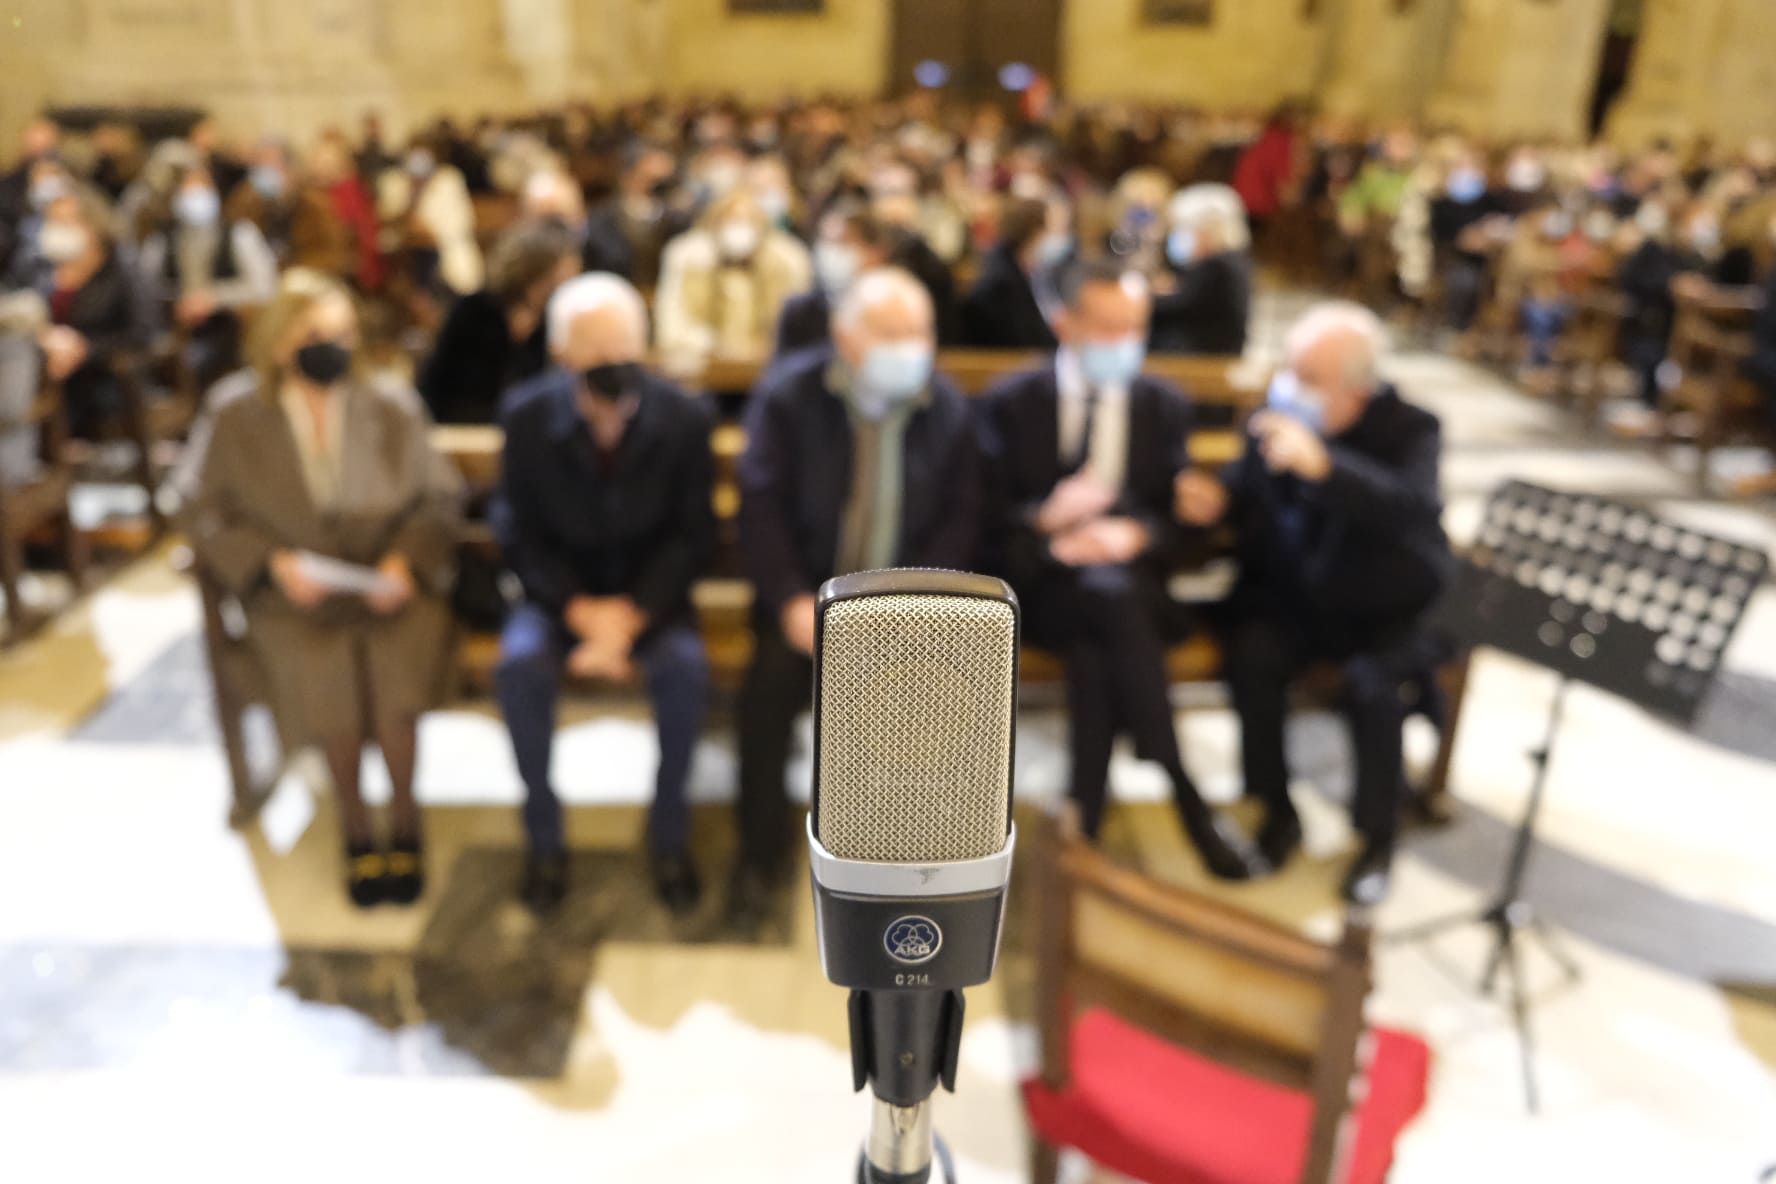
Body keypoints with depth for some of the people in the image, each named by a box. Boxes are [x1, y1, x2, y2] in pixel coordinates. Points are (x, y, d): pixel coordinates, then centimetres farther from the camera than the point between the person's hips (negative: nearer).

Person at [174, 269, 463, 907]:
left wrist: (406, 562, -12)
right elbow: (203, 510, 4)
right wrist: (274, 563, -12)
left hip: (391, 584, 0)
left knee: (395, 670, -29)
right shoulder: (236, 415, 3)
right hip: (293, 592, 0)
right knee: (325, 679, -29)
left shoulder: (393, 407, 5)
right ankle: (354, 824, -4)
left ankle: (403, 817, -3)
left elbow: (437, 500, 6)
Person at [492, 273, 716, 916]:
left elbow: (693, 536, -6)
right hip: (562, 592, 1)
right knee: (519, 664, -30)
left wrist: (631, 614, -20)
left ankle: (668, 832, -8)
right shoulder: (527, 417, -11)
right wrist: (581, 610, -19)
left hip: (650, 593, 0)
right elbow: (520, 535, -4)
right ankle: (544, 835, -7)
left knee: (686, 666, -31)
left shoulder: (684, 418, -12)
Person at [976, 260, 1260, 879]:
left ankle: (1083, 823, -26)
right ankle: (1187, 801, -31)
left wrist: (1136, 534, -15)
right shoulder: (1010, 403, 9)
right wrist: (1045, 518, -19)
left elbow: (1182, 519, 9)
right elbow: (984, 518, 3)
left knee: (1093, 649, -34)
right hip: (1041, 586, -2)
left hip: (1134, 579, 2)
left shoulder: (1166, 407, 15)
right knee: (1113, 596, -36)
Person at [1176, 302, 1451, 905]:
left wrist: (1323, 464, -47)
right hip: (1289, 592, 3)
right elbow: (1249, 489, 13)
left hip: (1385, 608, -2)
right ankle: (1276, 810, -3)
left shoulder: (1410, 430, -12)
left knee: (1372, 685, -29)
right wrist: (1217, 499, -12)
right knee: (1252, 657, -26)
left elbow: (1412, 508, -33)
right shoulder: (1280, 414, -3)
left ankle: (1377, 836, -1)